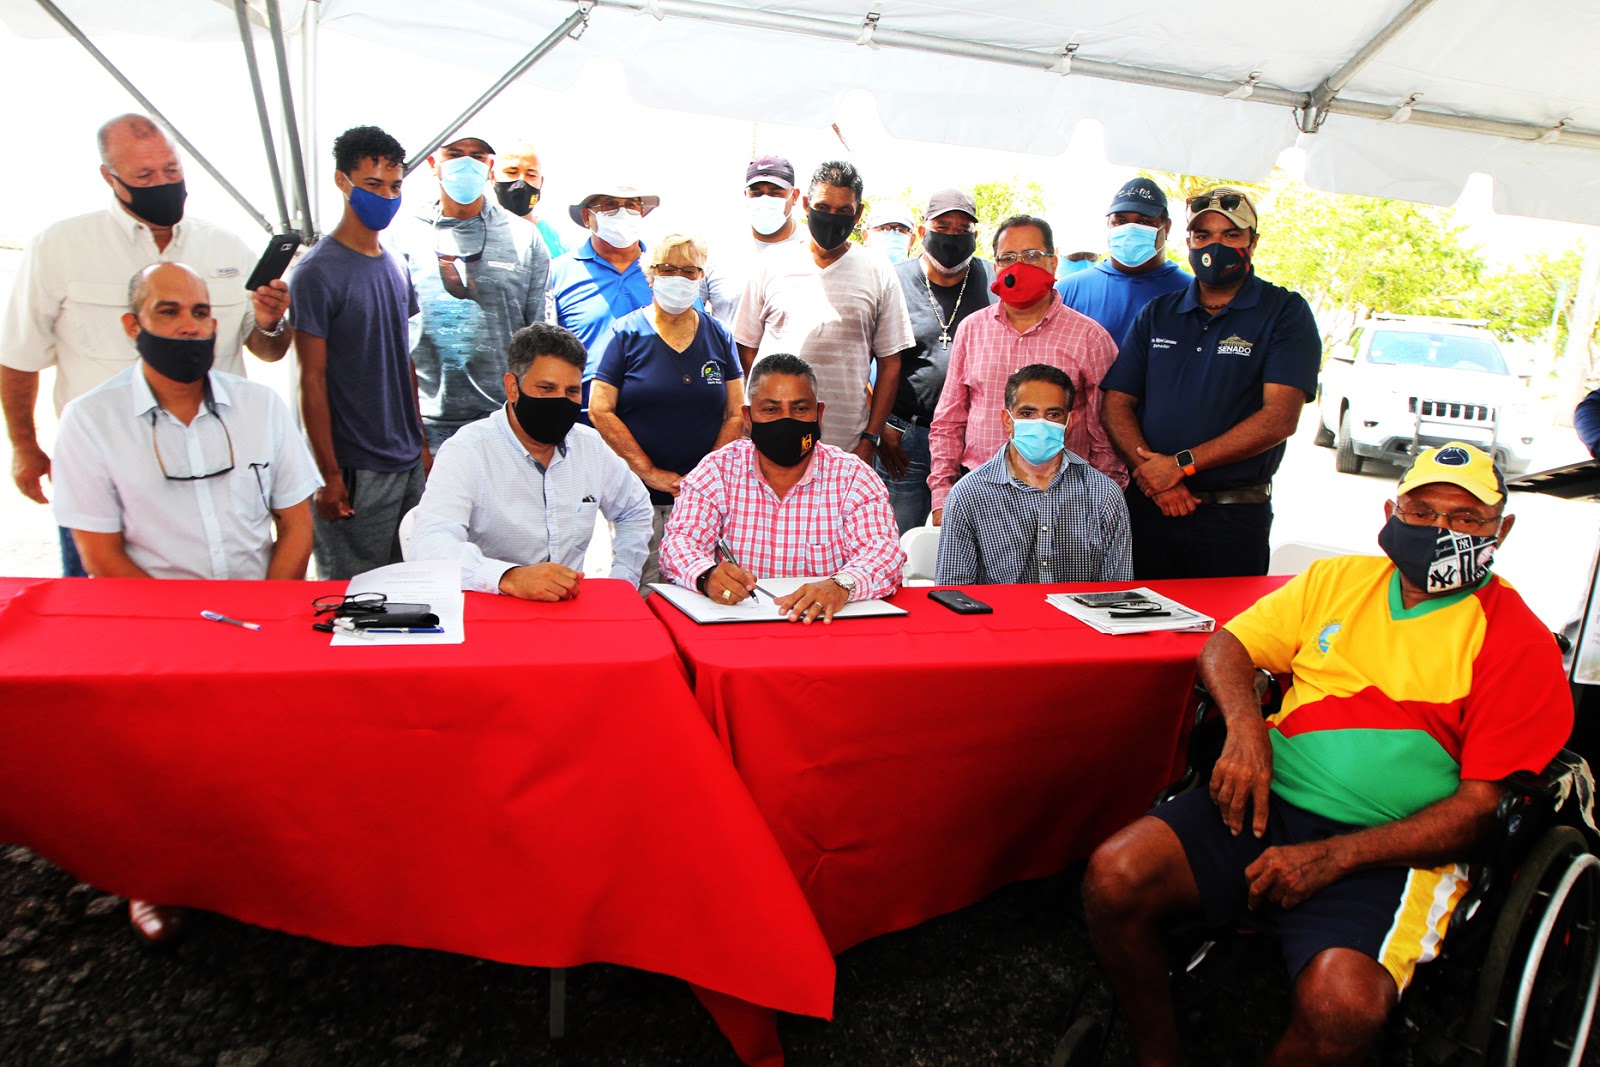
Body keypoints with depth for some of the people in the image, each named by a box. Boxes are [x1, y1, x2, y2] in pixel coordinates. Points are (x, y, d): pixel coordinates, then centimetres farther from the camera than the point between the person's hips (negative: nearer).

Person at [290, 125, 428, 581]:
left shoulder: (396, 266, 11)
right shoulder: (318, 272, -9)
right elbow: (313, 380, -11)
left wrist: (421, 444, 14)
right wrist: (330, 475, -13)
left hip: (409, 464, 7)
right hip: (356, 472, -7)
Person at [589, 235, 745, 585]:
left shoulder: (718, 337, 11)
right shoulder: (627, 333, 2)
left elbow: (736, 414, 8)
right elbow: (600, 411, -4)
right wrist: (650, 473, -10)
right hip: (638, 494, -2)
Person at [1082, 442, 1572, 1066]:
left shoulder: (1519, 643, 1)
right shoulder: (1338, 578, 14)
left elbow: (1482, 806, -5)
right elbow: (1224, 646, 16)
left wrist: (1331, 857, -16)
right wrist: (1245, 727, -8)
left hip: (1391, 848, -3)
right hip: (1270, 799, 4)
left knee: (1341, 1004, -33)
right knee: (1114, 875, -21)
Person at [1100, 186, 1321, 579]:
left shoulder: (1285, 312, 0)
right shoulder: (1156, 314, 11)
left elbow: (1279, 418, -11)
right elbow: (1116, 404, 4)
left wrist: (1181, 465, -16)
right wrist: (1151, 474, -12)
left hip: (1235, 516, -3)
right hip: (1148, 505, 3)